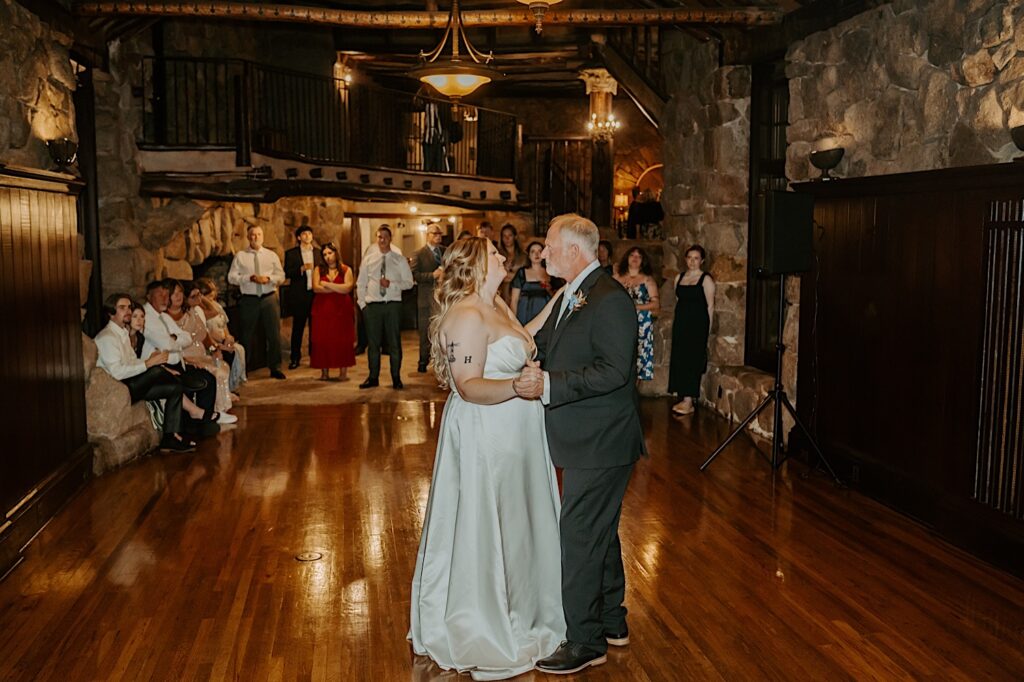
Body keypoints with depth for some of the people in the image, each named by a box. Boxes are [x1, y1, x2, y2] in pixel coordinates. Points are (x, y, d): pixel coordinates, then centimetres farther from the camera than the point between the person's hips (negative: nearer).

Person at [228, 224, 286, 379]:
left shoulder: (272, 255, 10)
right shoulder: (240, 256, 3)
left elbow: (281, 276, 7)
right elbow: (231, 277, -3)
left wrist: (268, 278, -13)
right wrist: (250, 278, -15)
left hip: (269, 298, 2)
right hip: (249, 300, -1)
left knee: (274, 334, 2)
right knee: (247, 336, 7)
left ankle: (275, 367, 14)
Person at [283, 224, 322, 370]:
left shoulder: (318, 253, 12)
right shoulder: (291, 253, 3)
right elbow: (287, 273, -4)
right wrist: (302, 269, -18)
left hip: (316, 293, 2)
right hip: (299, 296, -2)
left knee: (315, 327, 5)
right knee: (298, 327, 1)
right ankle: (295, 358, 8)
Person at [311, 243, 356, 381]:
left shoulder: (346, 270, 5)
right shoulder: (319, 270, 9)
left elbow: (347, 288, -10)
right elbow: (316, 288, -5)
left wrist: (327, 284, -7)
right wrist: (338, 289, -7)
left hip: (342, 309, -1)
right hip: (322, 309, 1)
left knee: (342, 340, -2)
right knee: (322, 340, -2)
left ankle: (343, 372, 3)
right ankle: (324, 372, 4)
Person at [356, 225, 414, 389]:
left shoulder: (399, 260, 3)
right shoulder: (369, 259, 6)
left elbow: (409, 282, 0)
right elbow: (361, 283, 10)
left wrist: (392, 284, -14)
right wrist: (362, 303, 3)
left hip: (393, 305, -1)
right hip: (372, 306, 1)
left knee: (394, 343, 3)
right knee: (373, 343, 7)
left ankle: (396, 378, 14)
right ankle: (373, 377, 18)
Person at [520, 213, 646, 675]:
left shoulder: (609, 299, -19)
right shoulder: (569, 296, 12)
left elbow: (613, 371, -26)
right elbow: (544, 347, 18)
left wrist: (549, 385, -27)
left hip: (600, 445, -10)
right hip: (584, 441, 10)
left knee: (580, 537, -2)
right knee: (599, 533, 20)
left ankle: (585, 642, 12)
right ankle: (611, 622, 36)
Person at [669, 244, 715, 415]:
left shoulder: (706, 279, -5)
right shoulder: (679, 277, 13)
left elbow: (710, 306, -6)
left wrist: (707, 329, -9)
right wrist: (677, 323, 13)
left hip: (698, 324, -6)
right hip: (680, 324, 6)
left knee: (692, 360, -7)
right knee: (679, 359, 5)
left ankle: (689, 401, -6)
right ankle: (683, 398, 13)